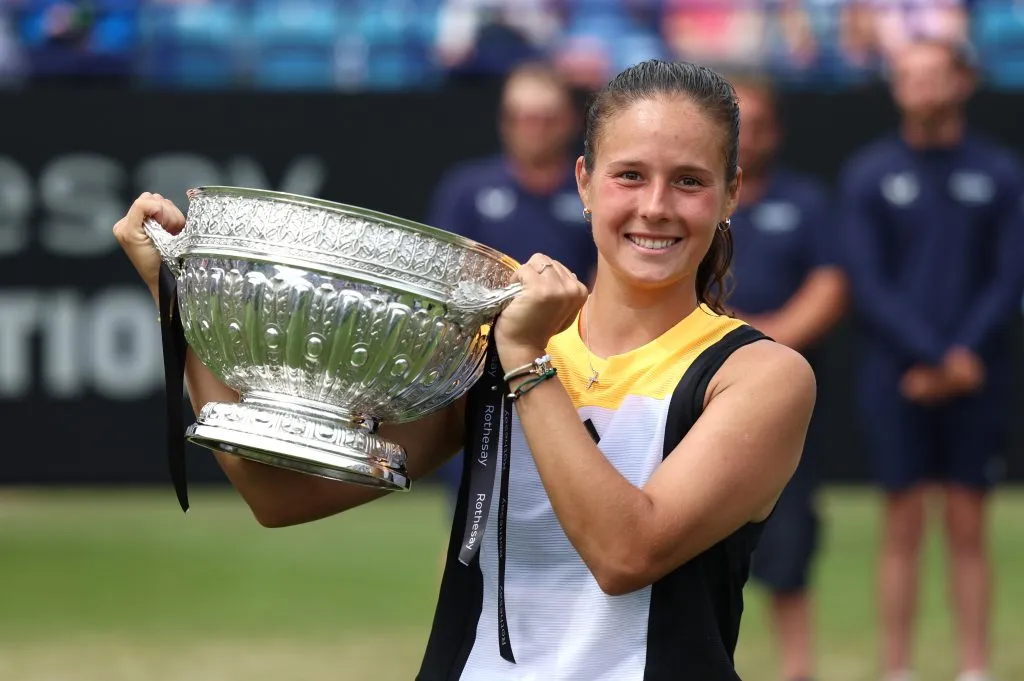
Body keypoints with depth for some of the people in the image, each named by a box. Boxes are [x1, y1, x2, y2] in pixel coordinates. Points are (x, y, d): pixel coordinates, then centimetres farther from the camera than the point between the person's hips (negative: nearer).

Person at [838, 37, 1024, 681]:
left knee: (968, 529, 4)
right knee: (903, 528, 1)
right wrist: (932, 356, -12)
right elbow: (868, 283, -2)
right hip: (897, 377, 0)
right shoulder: (869, 173, 3)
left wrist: (964, 354, -12)